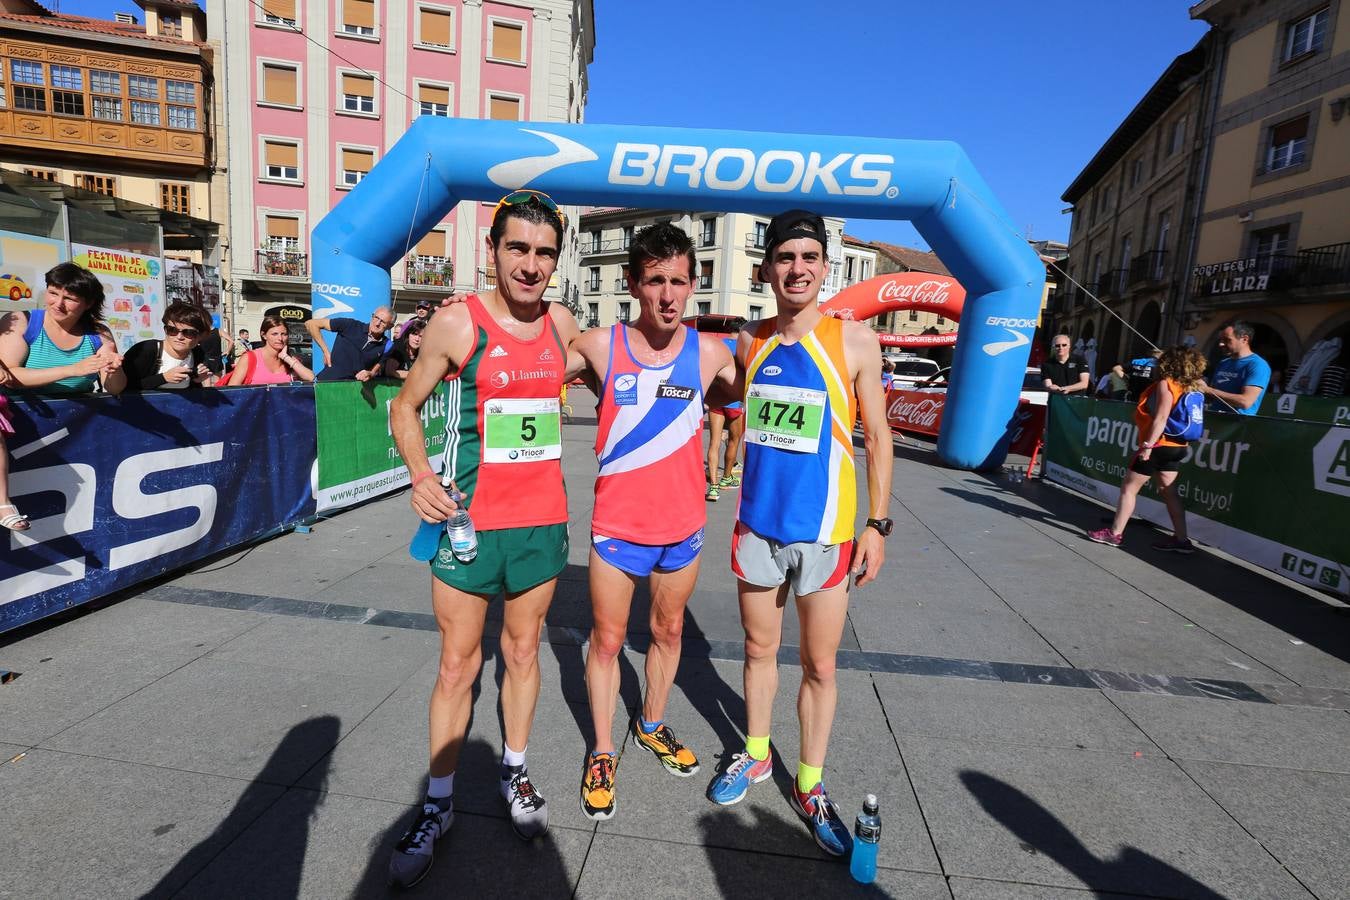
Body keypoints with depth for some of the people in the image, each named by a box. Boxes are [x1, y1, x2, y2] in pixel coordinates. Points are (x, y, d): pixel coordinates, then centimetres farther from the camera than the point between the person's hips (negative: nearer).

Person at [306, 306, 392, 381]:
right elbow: (311, 324, 2)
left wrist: (370, 374, -7)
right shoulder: (351, 326, -3)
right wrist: (326, 352, 0)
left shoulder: (385, 345, 3)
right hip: (328, 381, -3)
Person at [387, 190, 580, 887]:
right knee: (457, 665, 8)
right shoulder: (457, 323, -9)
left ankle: (514, 771, 37)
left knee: (523, 653, 17)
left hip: (543, 521, 3)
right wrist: (420, 477, -15)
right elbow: (405, 406, 0)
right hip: (470, 521, -3)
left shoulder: (562, 324, 3)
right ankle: (438, 805, 27)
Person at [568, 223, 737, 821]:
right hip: (617, 525, -2)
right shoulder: (599, 346, -10)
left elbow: (746, 399, 15)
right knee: (607, 640, 10)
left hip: (683, 524, 2)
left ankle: (651, 726, 44)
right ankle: (602, 752, 32)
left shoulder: (711, 352, -5)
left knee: (669, 631, 19)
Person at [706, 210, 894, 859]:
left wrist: (877, 523, -6)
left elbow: (876, 436, -3)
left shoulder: (854, 341, -7)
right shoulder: (748, 343, 2)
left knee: (820, 666, 10)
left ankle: (810, 785, 31)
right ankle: (755, 754, 40)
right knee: (759, 649, 18)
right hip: (757, 525, 3)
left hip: (824, 531, -2)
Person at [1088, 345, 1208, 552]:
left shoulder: (1165, 384, -14)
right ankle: (1181, 540, 12)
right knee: (1169, 492, 11)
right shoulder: (1187, 387, 8)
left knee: (1128, 488, 1)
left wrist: (1148, 445, -21)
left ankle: (1114, 533, 5)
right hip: (1175, 446, 8)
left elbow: (1161, 418, -20)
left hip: (1158, 445, -8)